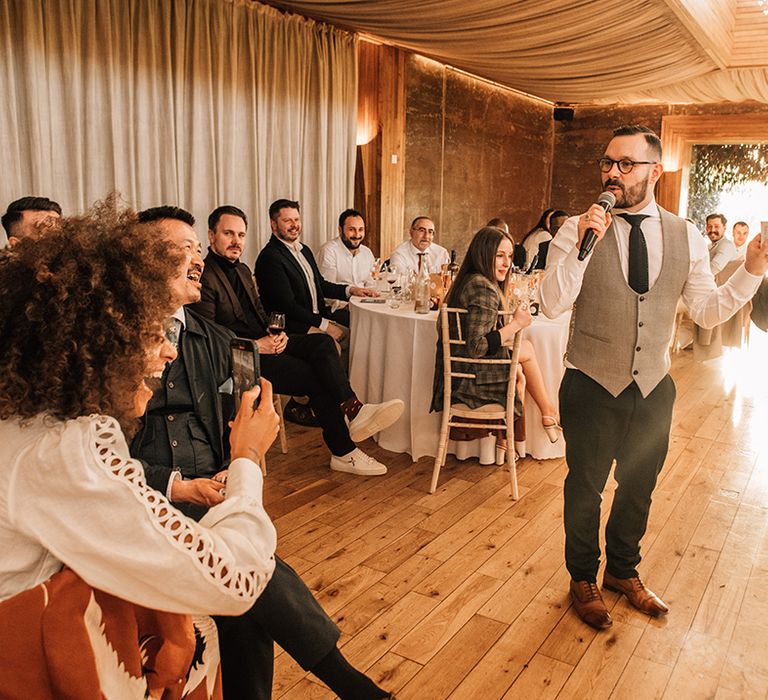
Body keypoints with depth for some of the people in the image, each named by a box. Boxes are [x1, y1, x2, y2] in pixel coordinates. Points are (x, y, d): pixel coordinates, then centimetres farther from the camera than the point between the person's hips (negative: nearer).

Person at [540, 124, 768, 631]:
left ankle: (624, 571, 48)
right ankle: (584, 579, 40)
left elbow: (708, 312, 1)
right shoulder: (578, 229, -11)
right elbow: (552, 305, -19)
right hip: (592, 388, -3)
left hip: (654, 389, 3)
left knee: (638, 489, 21)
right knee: (585, 489, 14)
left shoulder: (687, 238, -2)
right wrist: (583, 244, -31)